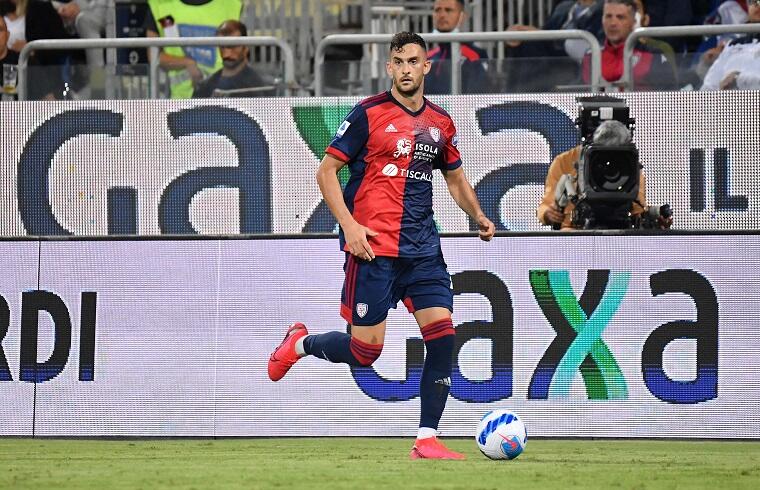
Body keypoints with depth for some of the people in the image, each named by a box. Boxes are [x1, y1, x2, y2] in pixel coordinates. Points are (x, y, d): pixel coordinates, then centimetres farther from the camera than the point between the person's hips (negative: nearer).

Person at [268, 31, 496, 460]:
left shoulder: (441, 123, 12)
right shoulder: (369, 114, -4)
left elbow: (455, 178, 27)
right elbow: (327, 171, -2)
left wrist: (479, 217, 8)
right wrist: (349, 224, -14)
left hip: (423, 247, 5)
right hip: (373, 247, -5)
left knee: (443, 335, -8)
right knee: (365, 351, -5)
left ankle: (427, 440, -3)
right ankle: (300, 343, 26)